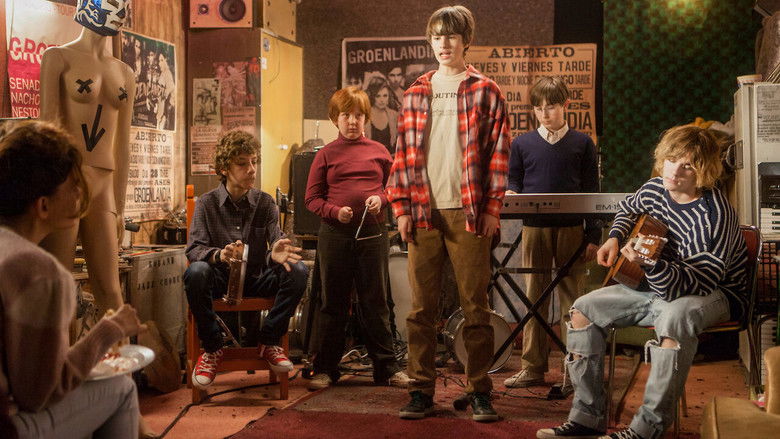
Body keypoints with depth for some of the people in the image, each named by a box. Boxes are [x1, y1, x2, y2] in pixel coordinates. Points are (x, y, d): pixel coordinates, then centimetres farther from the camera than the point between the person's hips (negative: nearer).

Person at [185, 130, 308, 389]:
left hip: (257, 280, 2)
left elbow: (276, 244, -7)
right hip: (220, 279, -2)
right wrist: (219, 255, -36)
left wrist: (276, 254, -34)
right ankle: (212, 348, -13)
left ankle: (269, 342, -6)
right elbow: (194, 248, -12)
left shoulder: (265, 202, 4)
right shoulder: (207, 203, -1)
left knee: (297, 270, -25)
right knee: (196, 272, -35)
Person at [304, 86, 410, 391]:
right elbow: (312, 198, 3)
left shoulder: (378, 151, 8)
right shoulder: (326, 154, 4)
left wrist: (381, 199, -8)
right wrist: (334, 211, -14)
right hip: (335, 233, 0)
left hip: (372, 232, 1)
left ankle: (386, 367, 15)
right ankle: (325, 368, 17)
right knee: (333, 302, 8)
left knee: (375, 302, 6)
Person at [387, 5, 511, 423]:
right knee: (421, 307, 5)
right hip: (423, 213, 3)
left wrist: (491, 208, -6)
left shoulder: (485, 92, 5)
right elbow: (403, 153, 11)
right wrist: (401, 207, 2)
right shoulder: (415, 94, 13)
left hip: (468, 213, -2)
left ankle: (479, 391, 10)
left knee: (475, 306, 1)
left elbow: (498, 153, 1)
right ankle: (421, 390, 13)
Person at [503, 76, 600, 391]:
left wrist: (593, 236, 1)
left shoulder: (582, 143, 5)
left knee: (571, 297, 3)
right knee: (534, 297, 6)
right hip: (534, 227, 1)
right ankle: (532, 367, 13)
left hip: (571, 228, -1)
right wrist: (509, 195, -11)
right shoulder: (522, 144, 8)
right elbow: (514, 183, 13)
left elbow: (591, 191, 5)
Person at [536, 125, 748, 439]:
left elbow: (694, 284, -33)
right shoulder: (655, 189, -5)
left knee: (675, 316, -43)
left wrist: (649, 265, -49)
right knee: (584, 309, -3)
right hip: (660, 287, 8)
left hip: (717, 294, -8)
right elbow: (628, 208, 22)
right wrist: (614, 239, 4)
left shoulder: (714, 214, -28)